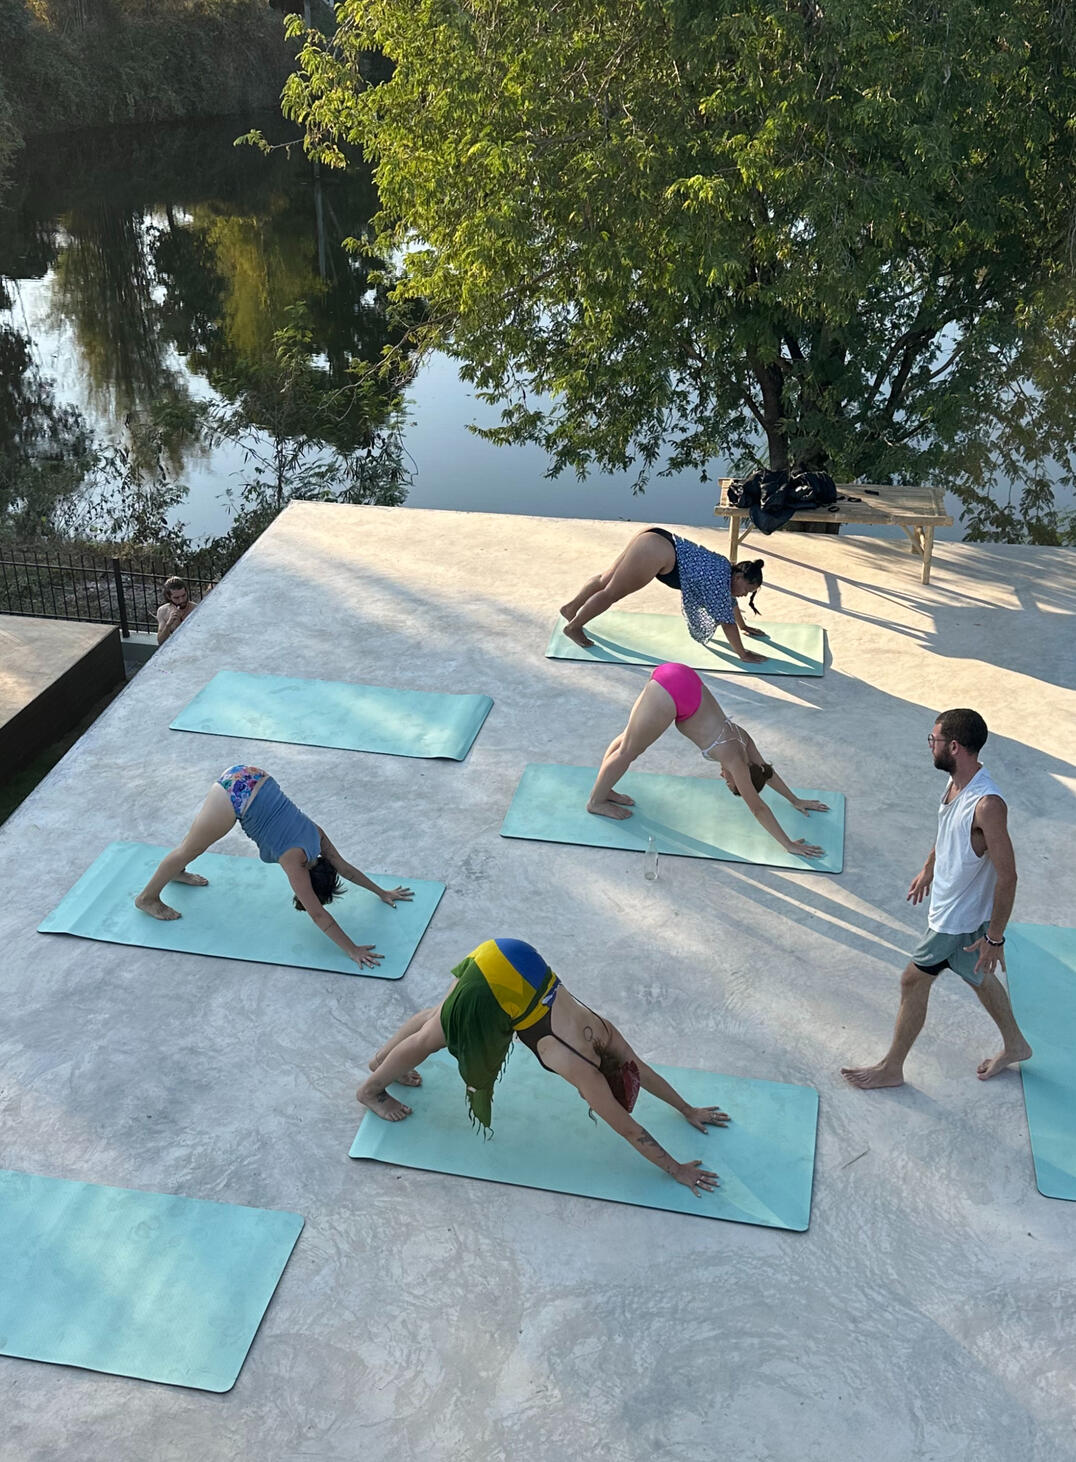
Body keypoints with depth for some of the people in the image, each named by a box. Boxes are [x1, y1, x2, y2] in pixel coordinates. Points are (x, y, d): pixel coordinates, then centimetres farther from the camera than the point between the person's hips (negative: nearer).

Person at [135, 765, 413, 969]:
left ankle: (176, 872, 55)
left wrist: (382, 892, 27)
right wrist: (352, 951, -12)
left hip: (250, 778, 8)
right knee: (190, 849, 10)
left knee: (201, 836, 31)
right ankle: (147, 898, 28)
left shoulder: (316, 835, 5)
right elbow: (319, 914, -12)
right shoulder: (295, 861, -11)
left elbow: (344, 868, 21)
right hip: (237, 793, -8)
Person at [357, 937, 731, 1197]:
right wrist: (676, 1170, 7)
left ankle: (383, 1059, 49)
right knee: (433, 1036, 13)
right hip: (497, 981, -8)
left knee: (443, 1018, 28)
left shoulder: (604, 1031, 10)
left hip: (510, 961, 8)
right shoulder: (584, 1072, -7)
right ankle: (371, 1089, 35)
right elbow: (629, 1129, -1)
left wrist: (689, 1111, 34)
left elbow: (644, 1073, 26)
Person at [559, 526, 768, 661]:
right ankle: (574, 626, 15)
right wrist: (743, 654, -5)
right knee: (611, 591, 3)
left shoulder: (726, 569, 14)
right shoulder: (719, 579, -11)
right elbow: (726, 620, -10)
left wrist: (743, 627, 42)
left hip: (653, 540, 9)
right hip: (655, 551, -9)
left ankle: (571, 608, 37)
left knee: (606, 579, 22)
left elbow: (729, 600, 32)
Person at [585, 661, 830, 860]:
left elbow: (767, 771, 34)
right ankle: (596, 801, 22)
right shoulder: (734, 760, 1)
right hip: (675, 692, -8)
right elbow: (758, 809, 4)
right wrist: (789, 845, 8)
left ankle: (603, 789, 35)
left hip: (679, 678, 8)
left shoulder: (741, 739, 17)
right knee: (628, 751, 8)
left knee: (629, 736, 21)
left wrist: (795, 800, 42)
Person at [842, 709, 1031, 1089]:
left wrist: (994, 937, -22)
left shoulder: (987, 805, -35)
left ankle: (891, 1068, 23)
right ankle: (1015, 1045, 46)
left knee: (913, 980, 5)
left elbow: (1007, 877, -29)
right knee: (976, 976, 25)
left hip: (959, 918, -9)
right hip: (950, 904, 9)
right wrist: (929, 868, 28)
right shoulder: (956, 781, -6)